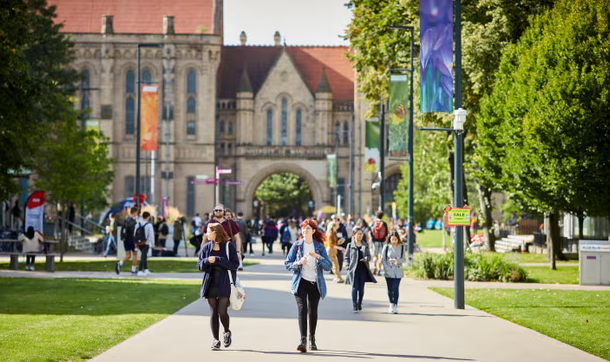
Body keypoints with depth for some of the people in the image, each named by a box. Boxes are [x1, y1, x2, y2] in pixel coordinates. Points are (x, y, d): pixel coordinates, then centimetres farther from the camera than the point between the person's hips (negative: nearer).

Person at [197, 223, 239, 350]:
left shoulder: (229, 246, -5)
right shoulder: (207, 247, 8)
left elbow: (235, 264, -11)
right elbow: (200, 265, 10)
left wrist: (217, 260, -17)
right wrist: (207, 261, -11)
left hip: (224, 285, -4)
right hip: (211, 285, 4)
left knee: (222, 311, -9)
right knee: (213, 312, 4)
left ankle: (227, 332, 19)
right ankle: (216, 339, 12)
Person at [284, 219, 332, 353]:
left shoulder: (319, 246, 3)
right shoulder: (297, 245, 2)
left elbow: (328, 266, -1)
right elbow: (287, 263, 2)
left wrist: (318, 257, -17)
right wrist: (298, 263, -16)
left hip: (315, 283, 2)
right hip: (301, 282, -1)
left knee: (313, 312, 9)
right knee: (302, 309, -16)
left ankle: (312, 339, 27)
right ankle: (303, 340, -24)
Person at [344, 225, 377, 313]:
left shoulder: (365, 245, 8)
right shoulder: (350, 245, 1)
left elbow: (369, 256, 13)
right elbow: (346, 257, 3)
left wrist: (366, 258, -10)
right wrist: (348, 267, -8)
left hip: (363, 269, 3)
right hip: (354, 269, -3)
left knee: (361, 288, 9)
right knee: (355, 288, -7)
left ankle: (359, 304, 26)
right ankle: (354, 306, -6)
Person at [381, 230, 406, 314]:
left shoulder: (402, 247, 2)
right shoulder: (386, 247, 0)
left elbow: (403, 259, 1)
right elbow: (383, 259, 2)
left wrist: (395, 261, -18)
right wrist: (386, 268, -9)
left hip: (398, 271, -1)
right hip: (389, 271, 1)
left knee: (395, 288, -11)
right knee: (390, 289, 7)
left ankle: (395, 306, -10)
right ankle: (391, 304, 24)